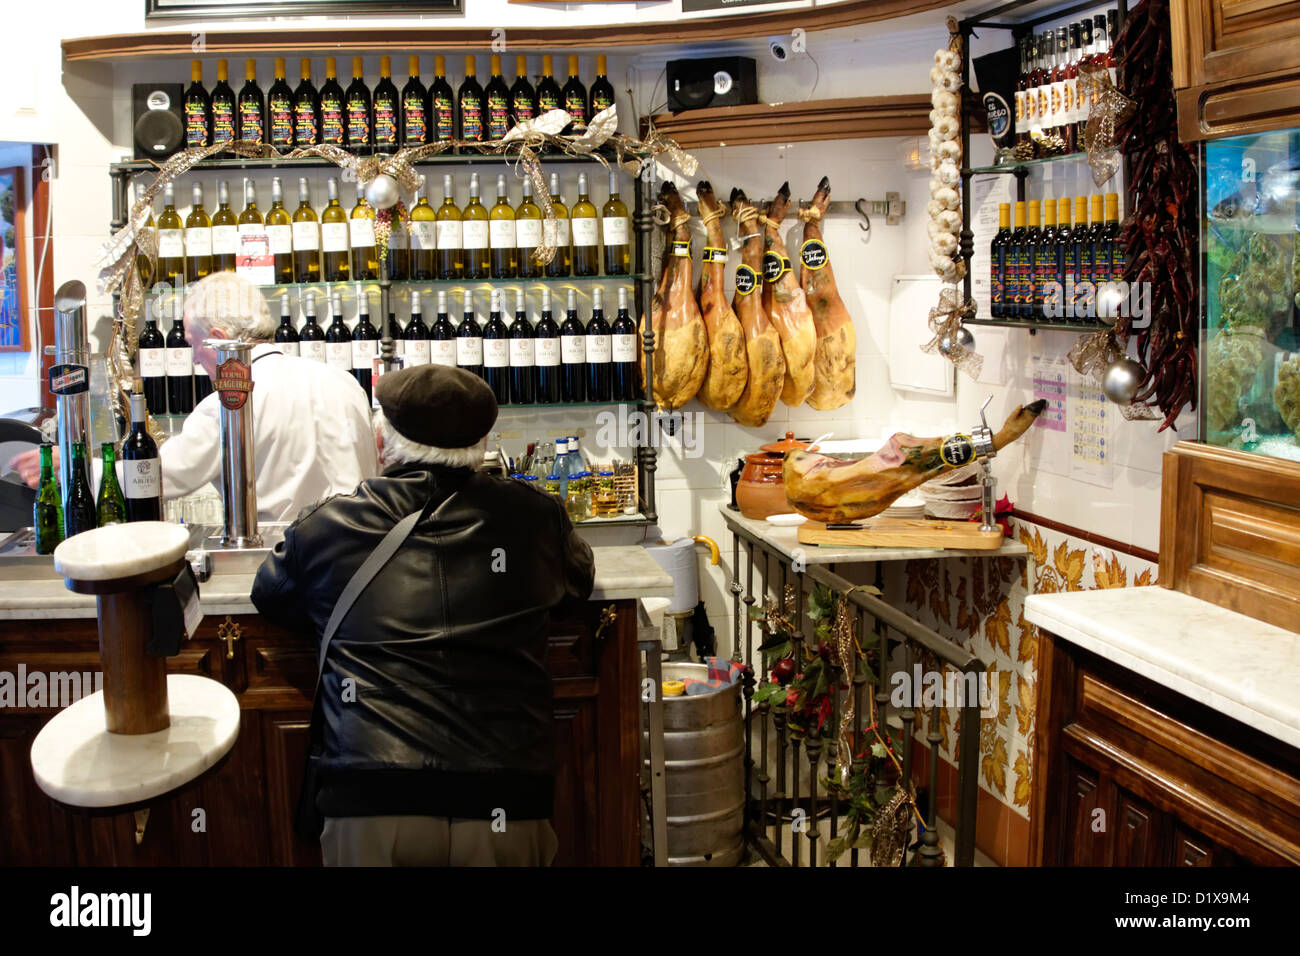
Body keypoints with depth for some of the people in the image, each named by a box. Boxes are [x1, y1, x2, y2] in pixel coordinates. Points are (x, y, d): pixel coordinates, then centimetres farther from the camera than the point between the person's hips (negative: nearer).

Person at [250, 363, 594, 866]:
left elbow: (270, 596, 23)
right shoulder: (532, 516, 4)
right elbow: (578, 579, 26)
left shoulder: (327, 525, 3)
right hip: (501, 806, 1)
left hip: (370, 808, 0)